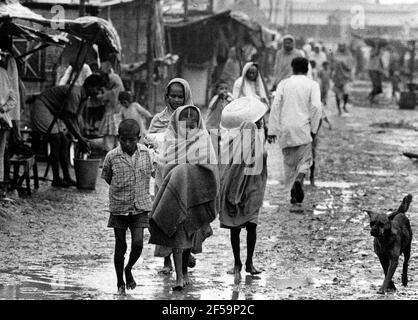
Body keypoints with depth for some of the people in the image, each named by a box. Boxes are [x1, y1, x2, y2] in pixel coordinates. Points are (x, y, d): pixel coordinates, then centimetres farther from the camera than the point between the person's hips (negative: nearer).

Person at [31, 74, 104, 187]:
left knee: (64, 143, 5)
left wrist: (80, 139, 1)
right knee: (56, 141, -17)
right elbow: (68, 119, -28)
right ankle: (56, 179, -14)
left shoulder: (83, 97, 5)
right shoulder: (74, 93, -27)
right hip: (42, 109, -10)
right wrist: (80, 139, -24)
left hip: (54, 113, 11)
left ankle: (67, 177, 8)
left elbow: (75, 120, 9)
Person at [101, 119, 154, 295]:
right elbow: (106, 178, 4)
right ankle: (120, 283, 19)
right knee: (120, 246, 3)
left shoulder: (144, 152, -3)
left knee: (138, 243, -10)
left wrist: (142, 193, 10)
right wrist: (122, 191, 3)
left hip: (140, 207, 1)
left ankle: (129, 269, 19)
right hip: (119, 207, -1)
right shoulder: (112, 156, -9)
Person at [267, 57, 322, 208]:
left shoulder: (284, 84, 6)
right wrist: (313, 128, -1)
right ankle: (299, 181, -27)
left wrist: (272, 131, 0)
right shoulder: (312, 85, 1)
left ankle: (293, 194, 12)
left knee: (289, 162, 13)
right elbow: (316, 107, -10)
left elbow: (275, 106, 0)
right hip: (303, 128, -2)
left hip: (285, 129, 2)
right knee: (304, 161, 2)